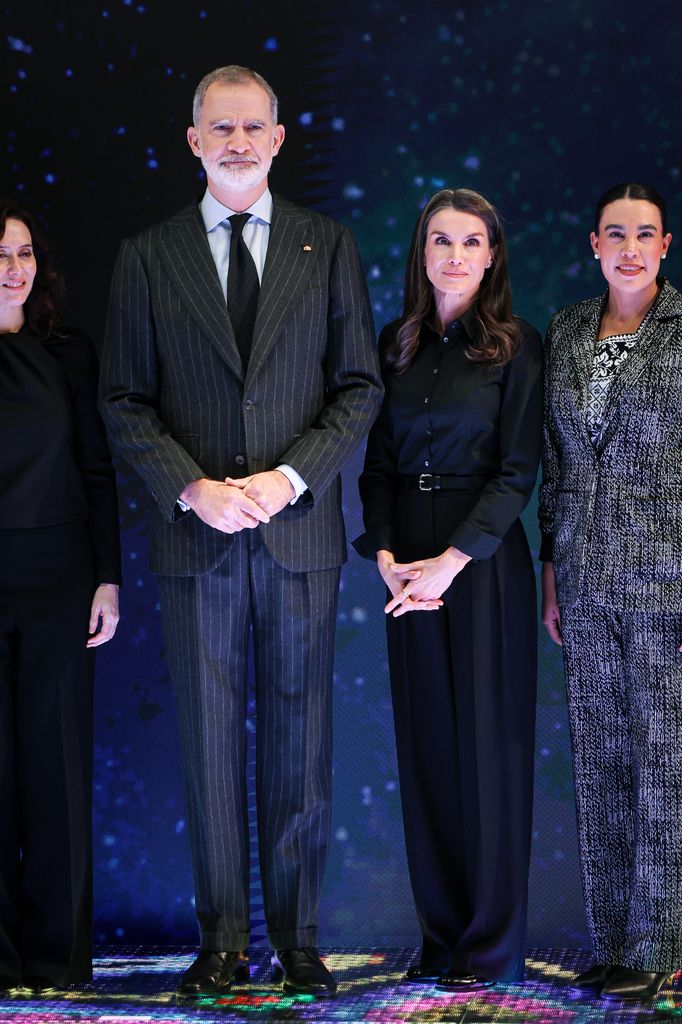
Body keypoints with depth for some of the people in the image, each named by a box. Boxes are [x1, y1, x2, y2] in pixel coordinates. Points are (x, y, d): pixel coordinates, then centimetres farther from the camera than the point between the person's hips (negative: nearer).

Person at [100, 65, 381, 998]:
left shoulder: (329, 246, 7)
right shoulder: (148, 257, 6)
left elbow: (360, 386, 3)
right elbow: (125, 401, 4)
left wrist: (288, 478, -10)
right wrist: (194, 490, -11)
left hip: (299, 529, 0)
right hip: (196, 535, 0)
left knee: (298, 738, 5)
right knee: (210, 743, 4)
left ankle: (298, 937, 16)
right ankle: (223, 940, 15)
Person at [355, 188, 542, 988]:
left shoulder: (514, 346, -3)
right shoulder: (397, 344, 10)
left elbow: (517, 471, -9)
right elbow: (377, 464, 9)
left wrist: (451, 561, -17)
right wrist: (384, 554, -6)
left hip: (483, 558, -4)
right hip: (408, 562, 4)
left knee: (488, 741, 0)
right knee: (424, 743, 7)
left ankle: (493, 946, 10)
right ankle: (440, 935, 17)